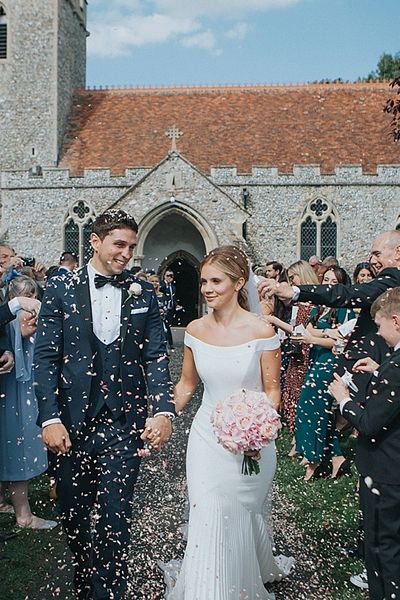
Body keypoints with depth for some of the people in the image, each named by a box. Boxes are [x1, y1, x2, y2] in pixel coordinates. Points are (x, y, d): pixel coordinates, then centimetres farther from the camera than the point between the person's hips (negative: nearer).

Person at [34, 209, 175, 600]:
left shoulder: (143, 293, 4)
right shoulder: (60, 289, 0)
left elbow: (155, 357, 2)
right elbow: (45, 358, -3)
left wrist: (164, 410, -11)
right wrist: (50, 418, -12)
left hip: (123, 425, 0)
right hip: (70, 424, 1)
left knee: (115, 521, 6)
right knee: (73, 517, 18)